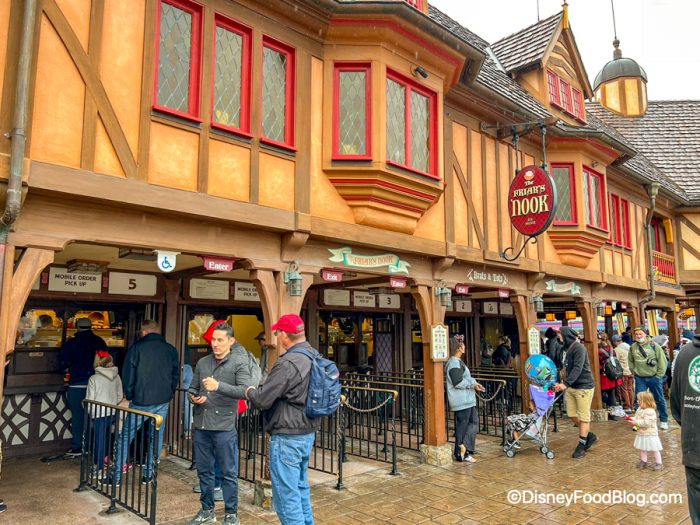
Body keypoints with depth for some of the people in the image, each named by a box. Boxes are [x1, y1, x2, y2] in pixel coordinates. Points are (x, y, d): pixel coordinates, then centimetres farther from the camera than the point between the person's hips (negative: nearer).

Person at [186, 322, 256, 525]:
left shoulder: (239, 363, -8)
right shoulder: (202, 362, 9)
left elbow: (245, 390, -19)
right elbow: (192, 388, 17)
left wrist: (219, 386, -31)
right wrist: (194, 398, -5)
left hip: (224, 426, -5)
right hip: (201, 425, 5)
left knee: (228, 473, 5)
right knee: (204, 471, 17)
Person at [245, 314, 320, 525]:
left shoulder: (288, 363, -23)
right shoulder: (315, 356, 5)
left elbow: (262, 400, -19)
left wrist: (250, 391, 2)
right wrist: (259, 390, 17)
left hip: (287, 437, -9)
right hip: (308, 433, 9)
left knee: (286, 495, 2)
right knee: (301, 487, 22)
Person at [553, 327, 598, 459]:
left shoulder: (579, 348, -15)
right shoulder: (569, 349, 12)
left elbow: (577, 368, -24)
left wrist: (566, 383, -30)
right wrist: (563, 384, 11)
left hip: (584, 387, -9)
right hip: (571, 387, 9)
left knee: (583, 417, 0)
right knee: (572, 415, 9)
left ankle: (581, 446, 8)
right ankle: (590, 436, 28)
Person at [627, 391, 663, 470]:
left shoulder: (650, 411, -25)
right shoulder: (639, 409, 4)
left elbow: (646, 422, -32)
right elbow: (636, 417, 13)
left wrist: (636, 422, -29)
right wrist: (632, 419, -7)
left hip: (650, 434, -9)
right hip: (641, 434, 9)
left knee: (654, 449, 4)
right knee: (642, 448, 19)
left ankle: (659, 463, 17)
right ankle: (643, 461, 32)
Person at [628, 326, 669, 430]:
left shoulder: (654, 346, -7)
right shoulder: (632, 347, 3)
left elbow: (662, 360, -6)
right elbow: (630, 362, 15)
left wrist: (659, 375, -8)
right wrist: (635, 372, 7)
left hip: (654, 377, -2)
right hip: (640, 379, 2)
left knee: (660, 399, 10)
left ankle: (664, 421, 24)